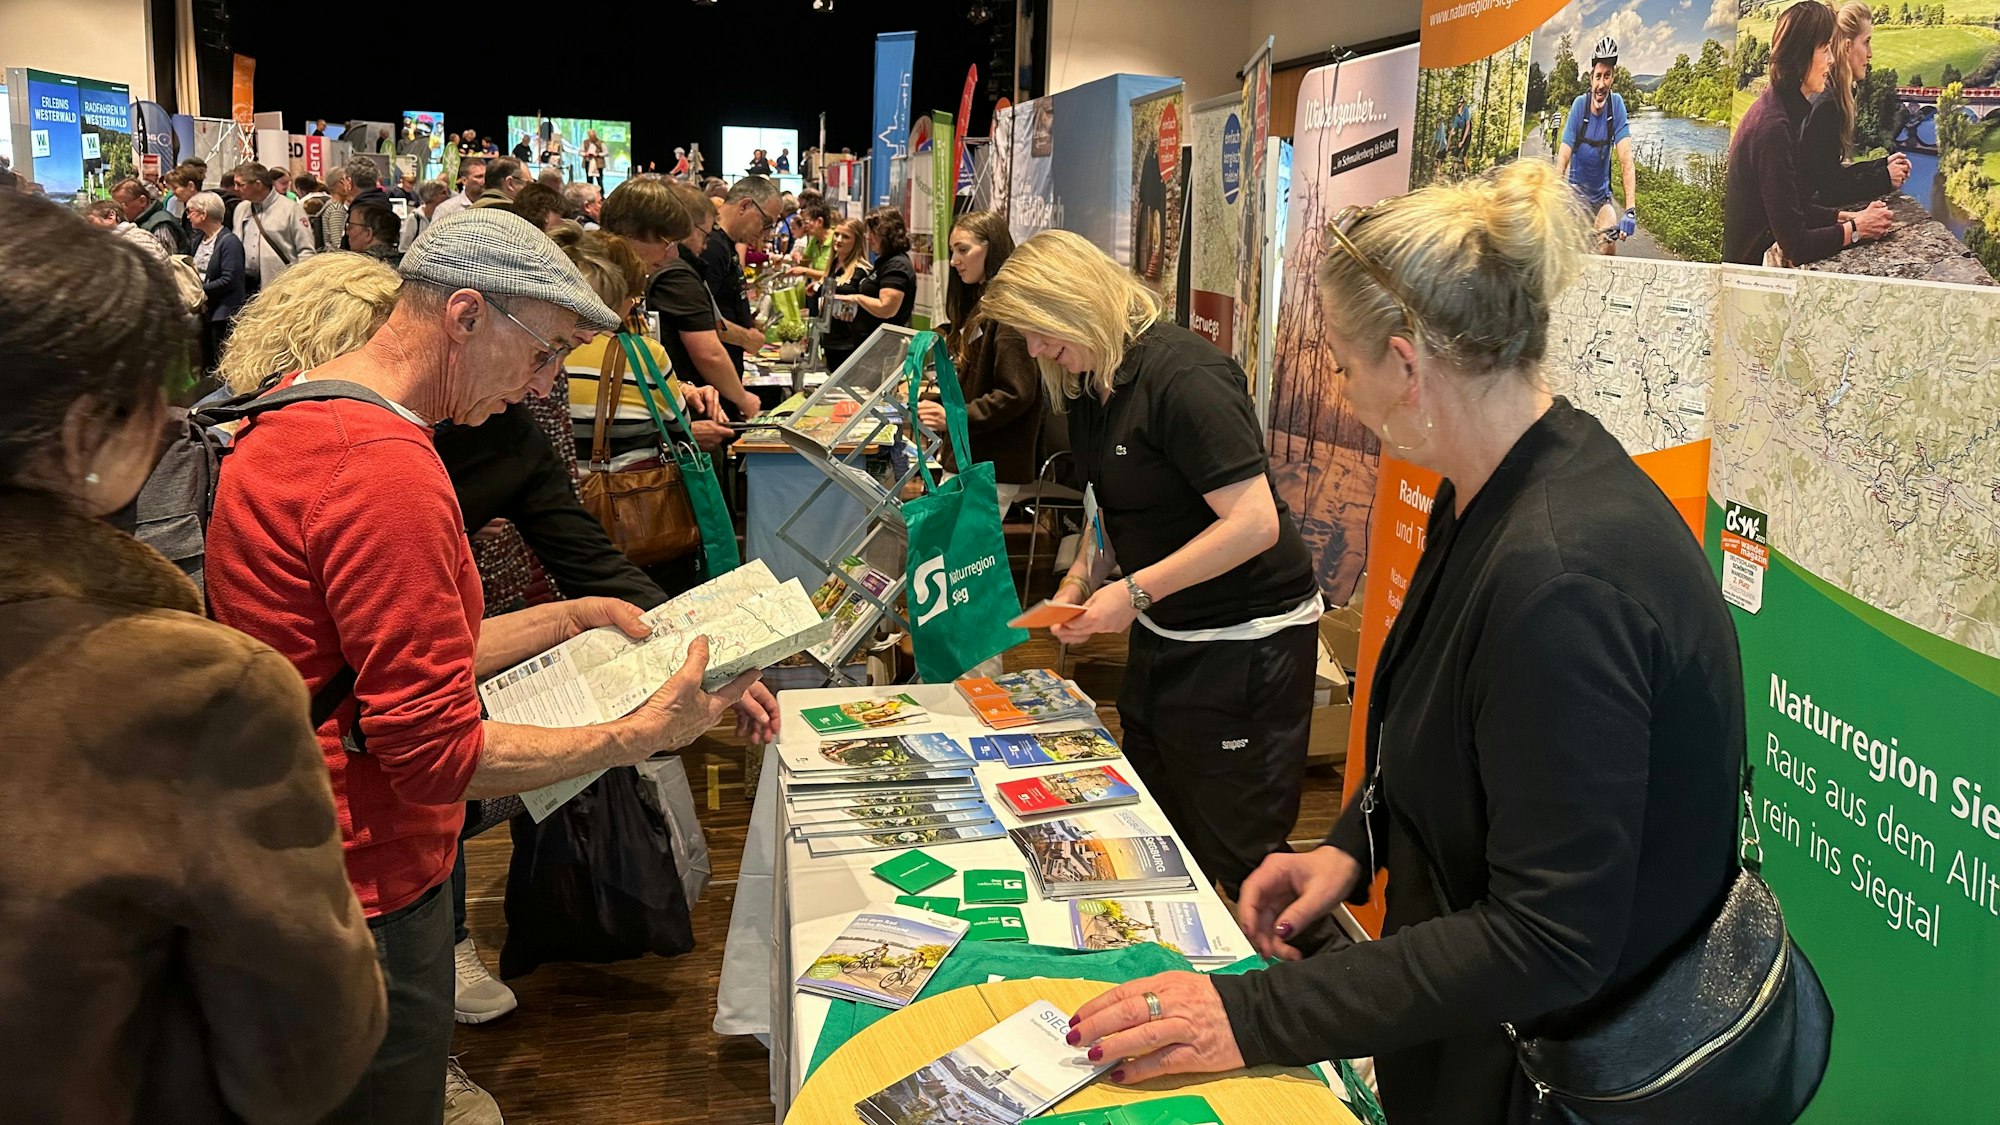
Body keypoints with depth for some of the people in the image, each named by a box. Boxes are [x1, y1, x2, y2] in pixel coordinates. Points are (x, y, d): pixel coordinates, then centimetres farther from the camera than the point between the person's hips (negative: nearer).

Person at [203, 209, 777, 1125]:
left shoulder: (291, 421, 6)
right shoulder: (387, 471, -28)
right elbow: (439, 753, -26)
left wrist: (572, 619, 7)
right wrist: (641, 736, -22)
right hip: (365, 896, -10)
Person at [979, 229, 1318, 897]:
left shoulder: (1183, 377, -22)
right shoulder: (1086, 388, 7)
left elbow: (1254, 522, -26)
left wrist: (1135, 591, -23)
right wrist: (1081, 583, 2)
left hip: (1247, 638, -9)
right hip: (1163, 637, 9)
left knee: (1235, 857, 0)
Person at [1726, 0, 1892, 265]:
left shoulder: (1784, 109, 9)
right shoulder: (1773, 127, -21)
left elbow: (1796, 208, 15)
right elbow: (1795, 244, -21)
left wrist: (1848, 216, 3)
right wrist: (1855, 228, -9)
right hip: (1755, 268, -9)